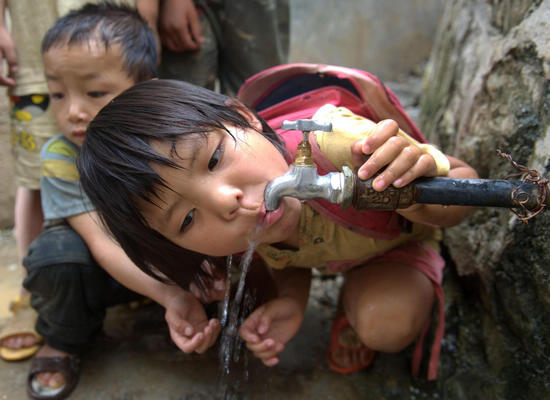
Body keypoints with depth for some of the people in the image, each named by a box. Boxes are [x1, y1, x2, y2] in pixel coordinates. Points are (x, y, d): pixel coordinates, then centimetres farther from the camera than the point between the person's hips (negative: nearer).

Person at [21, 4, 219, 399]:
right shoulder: (60, 158, -22)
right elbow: (104, 243, -30)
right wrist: (171, 296, -45)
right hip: (106, 267, 0)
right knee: (56, 251, -31)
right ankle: (64, 341, 2)